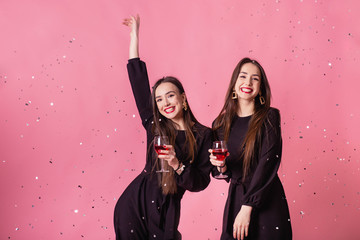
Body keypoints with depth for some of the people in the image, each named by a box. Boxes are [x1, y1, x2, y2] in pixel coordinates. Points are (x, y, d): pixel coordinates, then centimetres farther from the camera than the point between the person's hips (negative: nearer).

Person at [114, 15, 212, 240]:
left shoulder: (203, 135, -1)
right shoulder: (154, 125, 3)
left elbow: (201, 182, -3)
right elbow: (138, 79, 5)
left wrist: (177, 165, -19)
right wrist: (134, 35, 7)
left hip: (166, 211, -1)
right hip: (134, 204, 2)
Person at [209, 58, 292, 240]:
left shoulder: (269, 117, -6)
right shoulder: (221, 123, 6)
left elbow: (268, 164, -13)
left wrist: (247, 208, -18)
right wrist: (221, 166, -11)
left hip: (266, 202, -3)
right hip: (234, 200, 3)